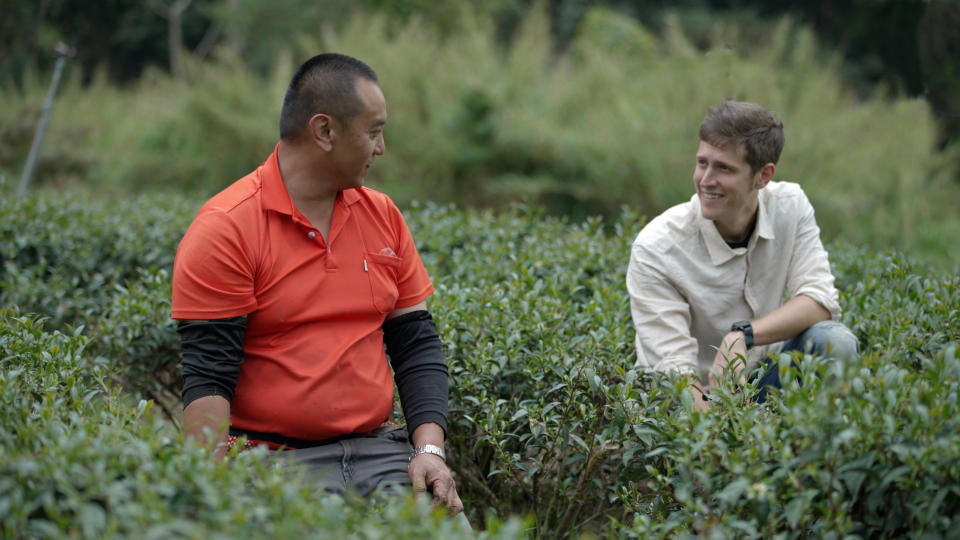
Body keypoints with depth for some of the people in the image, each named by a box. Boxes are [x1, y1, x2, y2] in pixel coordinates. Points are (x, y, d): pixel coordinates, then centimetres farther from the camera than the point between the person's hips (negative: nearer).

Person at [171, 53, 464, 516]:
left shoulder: (383, 216, 12)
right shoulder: (224, 231, -8)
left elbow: (417, 343, 14)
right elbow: (207, 377, -11)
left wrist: (430, 448, -1)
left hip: (376, 450, 5)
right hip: (271, 458, -5)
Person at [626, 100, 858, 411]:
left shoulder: (789, 207, -8)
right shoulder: (654, 249, -21)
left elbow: (820, 300, -14)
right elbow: (674, 367, -24)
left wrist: (743, 334, -31)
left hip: (759, 374, 4)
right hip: (699, 397, -4)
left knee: (836, 342, -22)